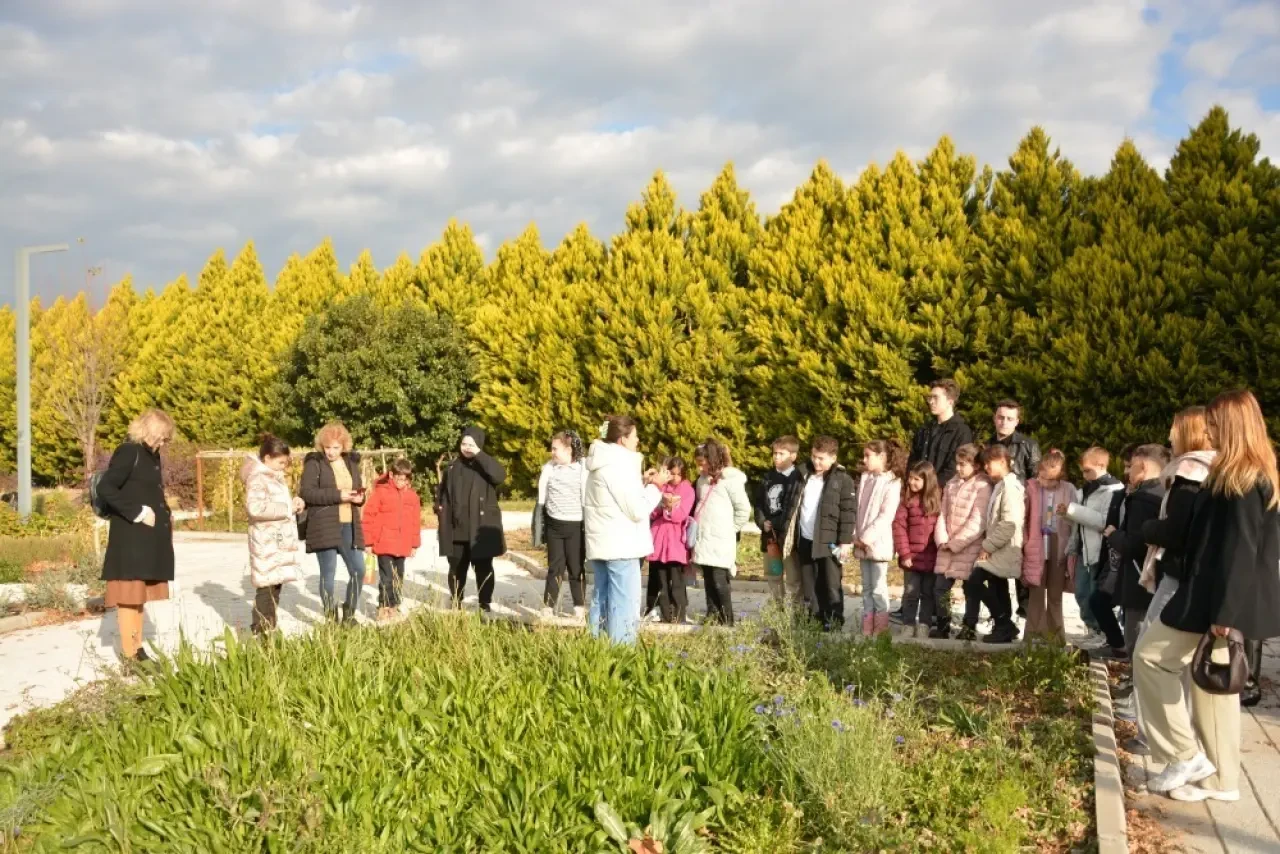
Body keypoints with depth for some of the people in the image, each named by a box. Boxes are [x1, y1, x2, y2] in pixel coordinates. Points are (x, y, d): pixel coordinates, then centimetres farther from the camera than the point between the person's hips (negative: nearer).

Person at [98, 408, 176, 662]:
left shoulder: (152, 455, 15)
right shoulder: (128, 452, -11)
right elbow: (105, 488, -19)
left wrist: (165, 516, 7)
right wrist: (137, 513, -20)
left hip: (149, 538, 9)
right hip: (130, 538, -9)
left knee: (140, 594, 13)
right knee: (129, 594, -4)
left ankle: (137, 649, 20)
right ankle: (129, 654, 0)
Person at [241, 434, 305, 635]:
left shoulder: (273, 477, 18)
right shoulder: (257, 477, -12)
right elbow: (255, 506, -26)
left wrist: (294, 502, 9)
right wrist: (287, 508, -18)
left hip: (279, 542, 10)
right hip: (267, 543, -10)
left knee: (275, 585, 11)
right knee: (268, 587, -8)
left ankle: (266, 630, 18)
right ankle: (263, 631, -4)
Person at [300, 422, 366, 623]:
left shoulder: (351, 462, 13)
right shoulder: (314, 463, -4)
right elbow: (306, 492, -15)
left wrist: (359, 498, -2)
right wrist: (338, 495, -20)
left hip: (349, 526, 5)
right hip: (323, 527, -5)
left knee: (358, 570, 3)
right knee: (328, 573, -1)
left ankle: (349, 614, 19)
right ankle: (330, 618, 10)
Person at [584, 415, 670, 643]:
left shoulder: (603, 464, 14)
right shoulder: (618, 466, -16)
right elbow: (637, 510, -17)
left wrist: (642, 482, 12)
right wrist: (655, 486, -5)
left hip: (601, 544, 10)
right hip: (621, 547, -10)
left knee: (602, 599, 14)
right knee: (624, 604, -6)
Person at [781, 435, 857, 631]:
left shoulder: (842, 479, -7)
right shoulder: (804, 476, 10)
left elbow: (849, 512, -10)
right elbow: (794, 506, 15)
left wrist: (845, 541, -14)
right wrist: (789, 536, 12)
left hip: (828, 542, -6)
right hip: (805, 541, 6)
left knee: (831, 586, -1)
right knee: (809, 587, 11)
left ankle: (834, 625, 5)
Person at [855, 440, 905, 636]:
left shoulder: (892, 483, -10)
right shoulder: (864, 479, 11)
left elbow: (886, 516, -16)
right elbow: (857, 510, 11)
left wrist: (867, 538, -16)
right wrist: (856, 535, 1)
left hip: (878, 543, -7)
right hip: (862, 543, 7)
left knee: (878, 587, -3)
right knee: (866, 587, 10)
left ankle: (881, 629, 4)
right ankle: (867, 628, 15)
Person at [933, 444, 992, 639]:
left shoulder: (982, 487, -12)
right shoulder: (952, 484, 10)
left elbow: (977, 523, -17)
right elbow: (943, 514, 9)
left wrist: (954, 543, -15)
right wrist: (942, 540, -5)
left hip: (969, 547, -6)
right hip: (948, 547, 7)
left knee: (970, 589, 4)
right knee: (940, 587, 7)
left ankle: (969, 630, 14)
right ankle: (943, 627, 18)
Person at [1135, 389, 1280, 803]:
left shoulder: (1241, 481, -18)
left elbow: (1240, 549, -23)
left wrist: (1225, 611, -24)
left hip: (1218, 600, -10)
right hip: (1214, 595, 10)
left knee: (1149, 656, -2)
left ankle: (1186, 756, 3)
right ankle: (1220, 779, 19)